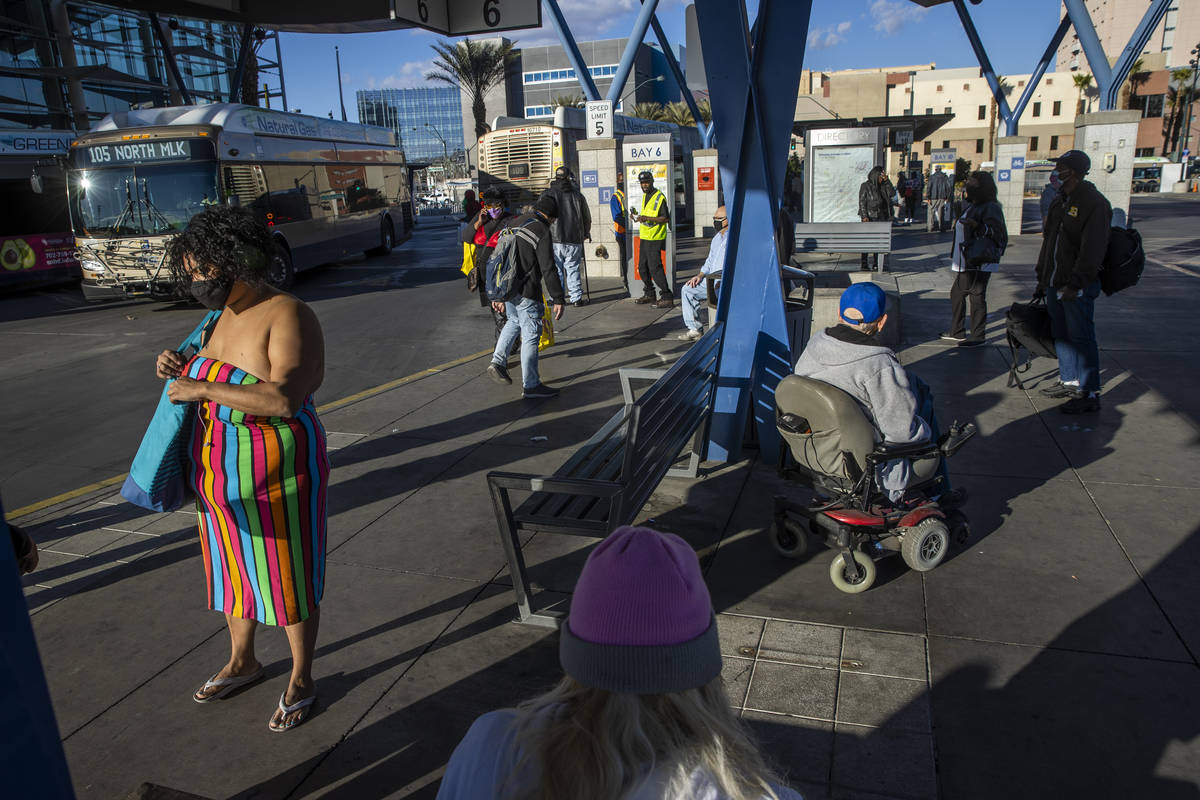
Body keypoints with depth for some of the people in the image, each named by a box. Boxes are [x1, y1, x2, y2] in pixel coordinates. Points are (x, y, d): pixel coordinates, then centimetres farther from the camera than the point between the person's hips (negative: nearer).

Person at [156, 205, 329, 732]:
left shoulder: (288, 317, -20)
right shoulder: (226, 314, 7)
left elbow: (283, 398, -34)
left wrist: (202, 388, -26)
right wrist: (179, 367, 2)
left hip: (277, 472, -8)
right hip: (221, 470, 8)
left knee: (288, 573, 6)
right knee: (234, 565, 21)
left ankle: (302, 679, 25)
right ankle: (242, 662, 43)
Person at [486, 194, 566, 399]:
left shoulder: (514, 224, 14)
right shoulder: (541, 231, -11)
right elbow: (548, 269, -18)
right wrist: (558, 300, -14)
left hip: (506, 288, 8)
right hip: (525, 292, -8)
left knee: (514, 321, 30)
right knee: (530, 335, 1)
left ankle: (498, 361, 15)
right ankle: (530, 385, 7)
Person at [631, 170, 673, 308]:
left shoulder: (659, 197, -12)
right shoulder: (645, 196, 16)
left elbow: (665, 219, -17)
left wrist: (647, 218, -26)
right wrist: (637, 216, 7)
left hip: (655, 239, -9)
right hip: (644, 238, 9)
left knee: (655, 268, -13)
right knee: (643, 267, 14)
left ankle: (667, 298, -10)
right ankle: (649, 294, 28)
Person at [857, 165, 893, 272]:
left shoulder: (882, 186, 11)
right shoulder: (865, 186, -5)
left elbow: (892, 193, 0)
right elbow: (862, 202, -8)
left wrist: (886, 181, -7)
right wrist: (864, 216, -16)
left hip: (881, 217, 6)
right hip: (869, 217, -6)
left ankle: (875, 264, 10)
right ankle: (864, 264, 1)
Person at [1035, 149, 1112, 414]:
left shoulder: (1094, 203, -13)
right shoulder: (1059, 202, 15)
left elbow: (1092, 250, -19)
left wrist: (1075, 283, -24)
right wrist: (1042, 278, 19)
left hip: (1078, 288, -8)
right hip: (1055, 284, 9)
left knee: (1081, 338, -6)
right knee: (1061, 335, 16)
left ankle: (1089, 394, -1)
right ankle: (1069, 381, 30)